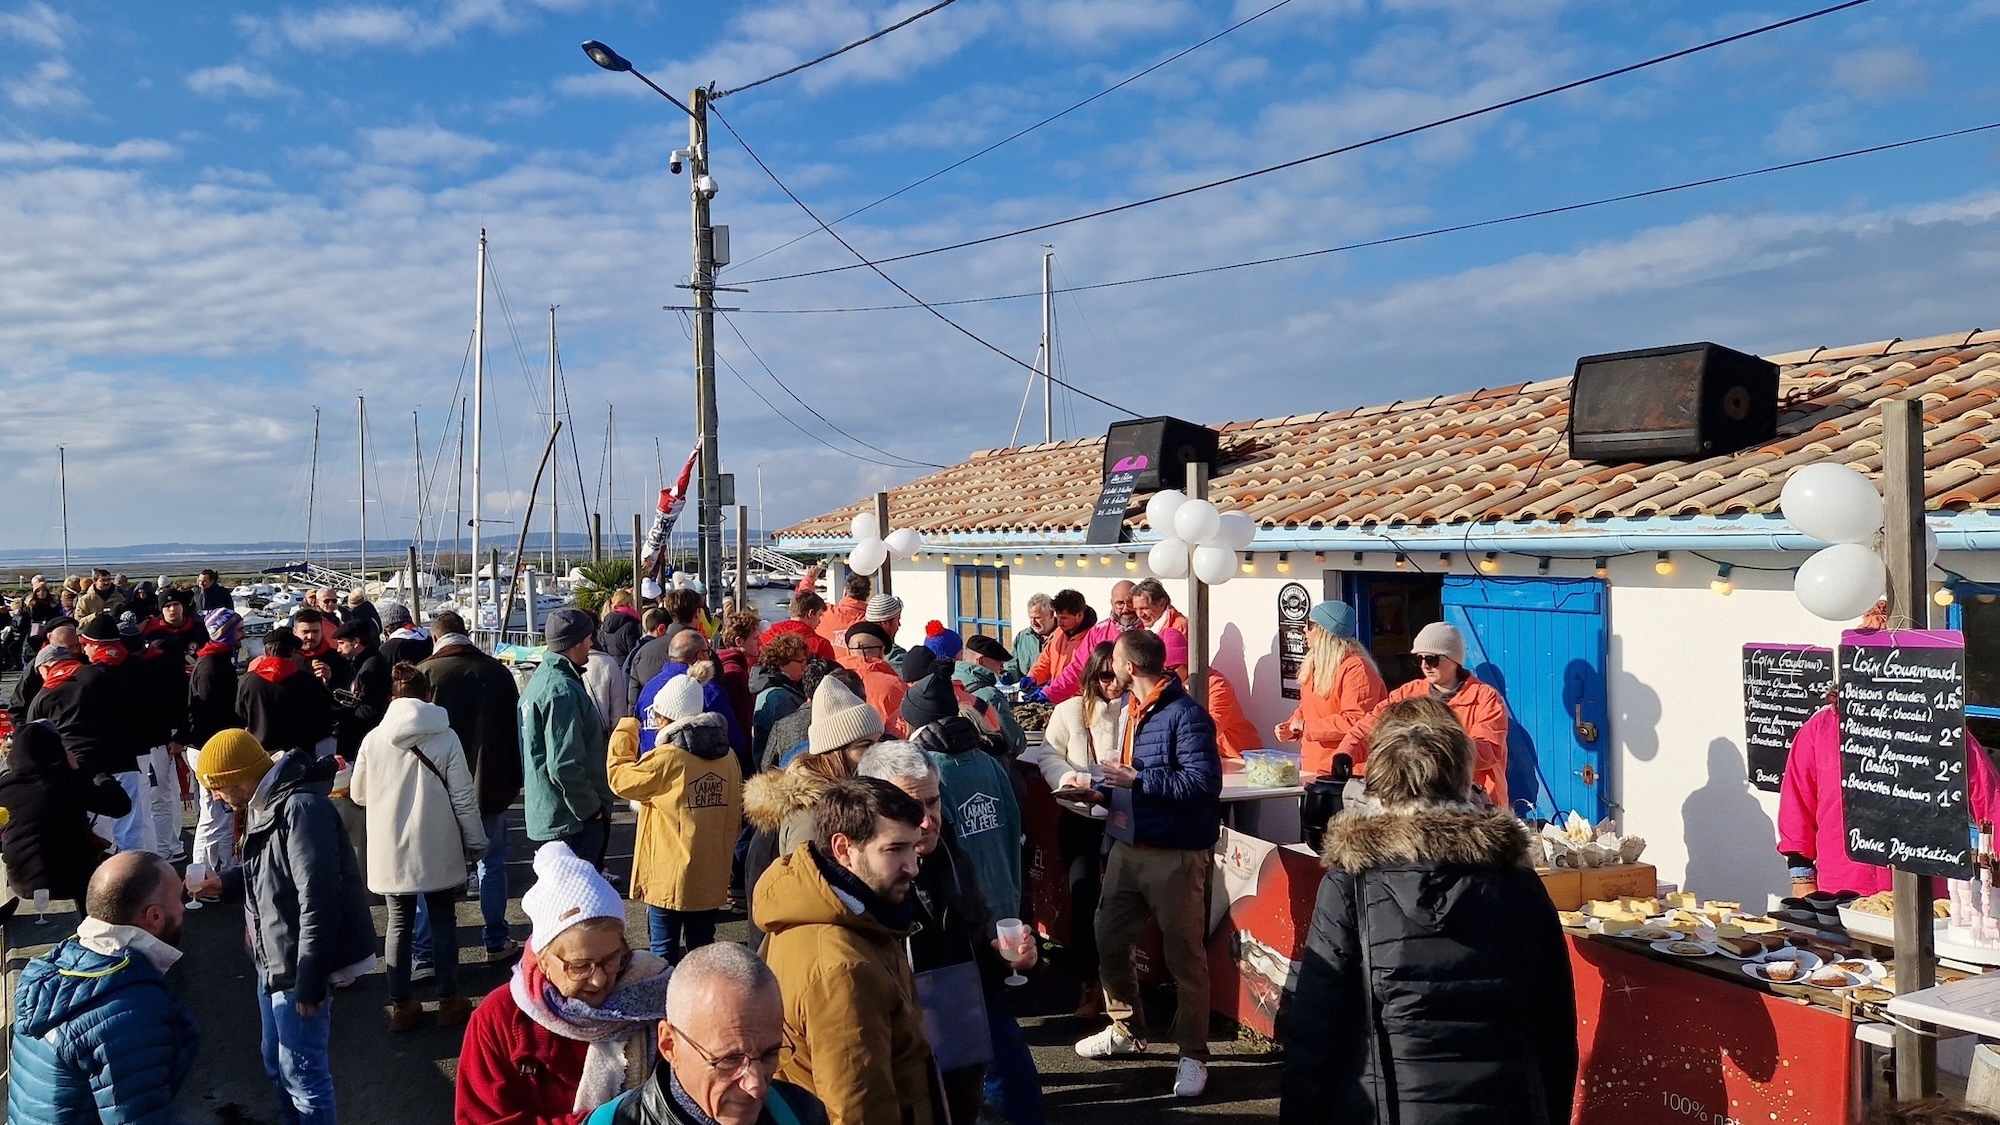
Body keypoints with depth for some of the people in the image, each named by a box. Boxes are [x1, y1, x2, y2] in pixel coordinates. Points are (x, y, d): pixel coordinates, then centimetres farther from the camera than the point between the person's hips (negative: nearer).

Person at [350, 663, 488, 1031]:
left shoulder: (374, 739, -5)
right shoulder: (445, 738, -10)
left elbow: (358, 794, 7)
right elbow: (463, 797, -9)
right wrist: (475, 842, 1)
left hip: (391, 850, 1)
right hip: (438, 849, -1)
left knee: (399, 924, 13)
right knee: (443, 921, 12)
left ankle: (400, 1005, 18)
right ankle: (449, 1001, 19)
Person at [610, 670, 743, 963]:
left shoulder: (666, 758, -16)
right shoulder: (727, 757, 2)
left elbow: (620, 779, -2)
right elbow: (735, 816, 8)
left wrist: (623, 733, 8)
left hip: (670, 877, -5)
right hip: (712, 878, 6)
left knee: (664, 954, 6)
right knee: (702, 949, 15)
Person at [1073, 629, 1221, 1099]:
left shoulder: (1184, 714, -18)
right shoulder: (1131, 710, 11)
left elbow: (1204, 782, -26)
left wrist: (1138, 779, -23)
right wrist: (1103, 790, 3)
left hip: (1175, 854, -9)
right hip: (1127, 847, 9)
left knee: (1183, 955, 2)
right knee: (1108, 941, 16)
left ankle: (1193, 1055, 16)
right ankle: (1127, 1029, 36)